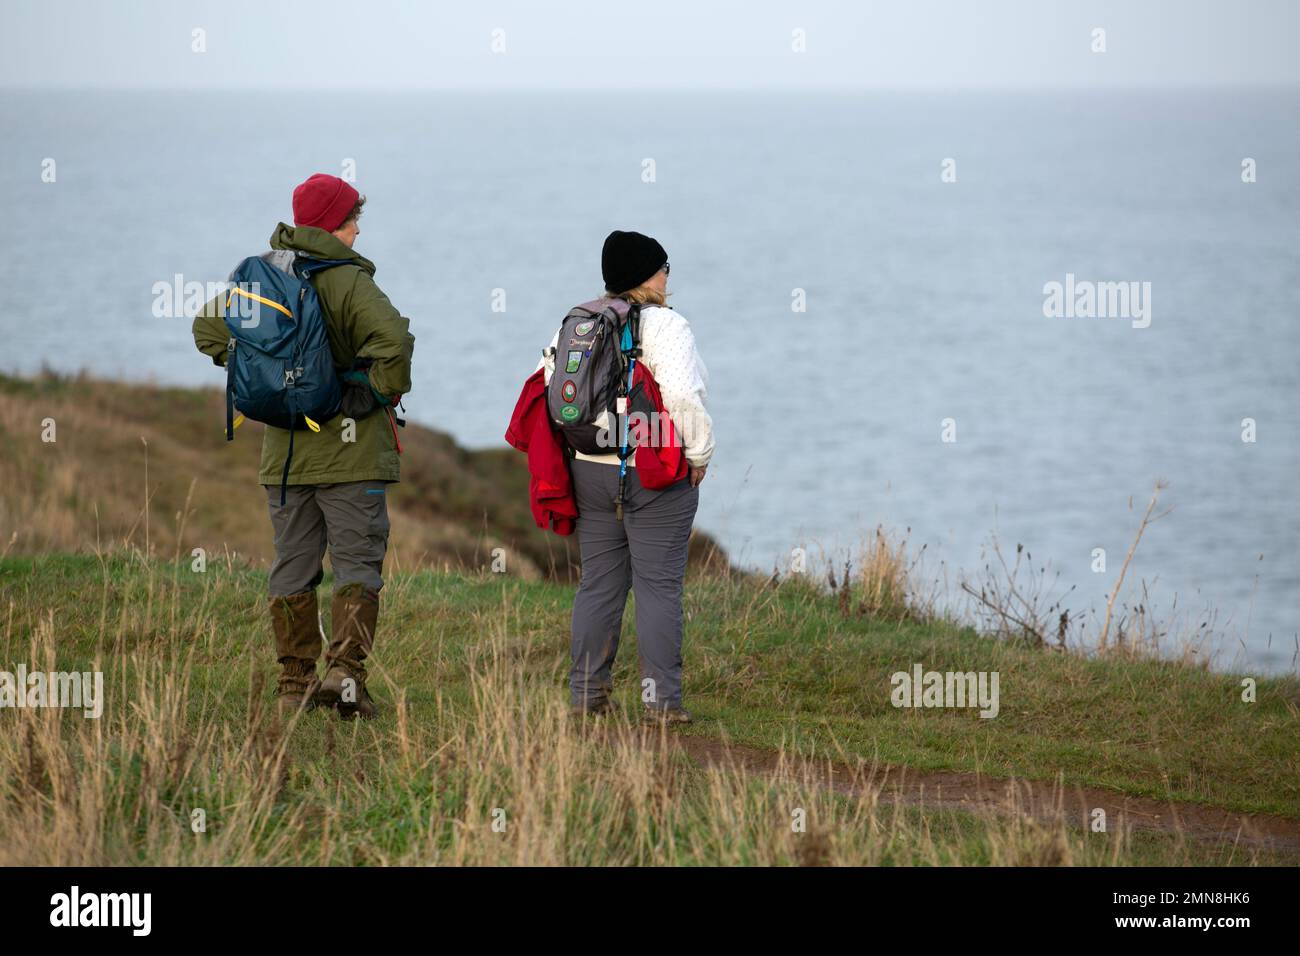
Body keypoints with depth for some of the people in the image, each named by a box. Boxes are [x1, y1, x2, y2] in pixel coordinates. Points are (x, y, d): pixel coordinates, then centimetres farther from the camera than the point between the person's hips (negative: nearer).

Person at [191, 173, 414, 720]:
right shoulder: (347, 281, -14)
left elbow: (210, 329, 13)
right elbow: (393, 340, -27)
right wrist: (384, 394, -10)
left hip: (283, 452, 5)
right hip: (349, 449, -5)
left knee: (292, 568, 10)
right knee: (357, 565, 0)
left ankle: (295, 685, 12)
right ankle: (345, 668, -13)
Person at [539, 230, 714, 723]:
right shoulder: (666, 325, -12)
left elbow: (547, 382, 10)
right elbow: (683, 396, -22)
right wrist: (698, 453, -9)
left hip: (590, 470, 6)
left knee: (598, 584, 12)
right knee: (658, 587, -2)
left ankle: (586, 692, 12)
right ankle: (661, 699, -3)